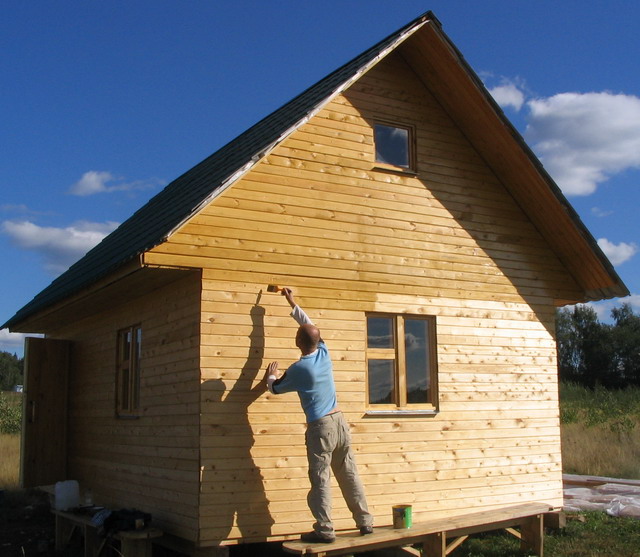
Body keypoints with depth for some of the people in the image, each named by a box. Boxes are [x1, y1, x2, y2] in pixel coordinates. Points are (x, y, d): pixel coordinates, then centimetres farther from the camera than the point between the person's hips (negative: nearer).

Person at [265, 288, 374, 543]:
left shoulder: (299, 368, -13)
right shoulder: (324, 352, 2)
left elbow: (276, 388, 6)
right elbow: (310, 326, 21)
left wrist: (271, 376, 28)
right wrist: (293, 304, 29)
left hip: (320, 427, -6)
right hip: (340, 421, 6)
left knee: (320, 480, -1)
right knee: (350, 476, 11)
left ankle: (324, 530, 0)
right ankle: (365, 522, 17)